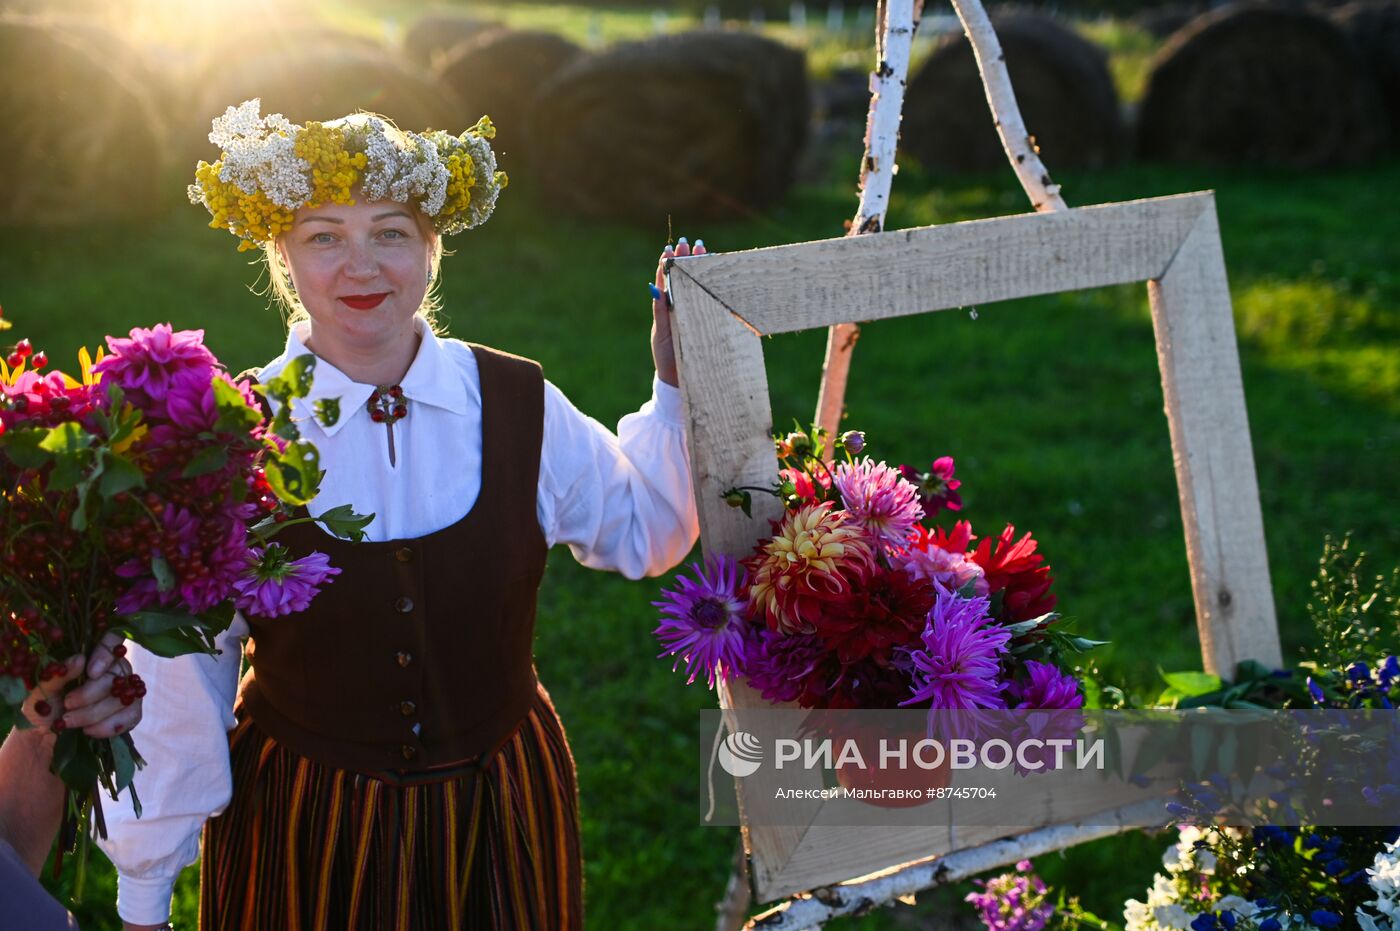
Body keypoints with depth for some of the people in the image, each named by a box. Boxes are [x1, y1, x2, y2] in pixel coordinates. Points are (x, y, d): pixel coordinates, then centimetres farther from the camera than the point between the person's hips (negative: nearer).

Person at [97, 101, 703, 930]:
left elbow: (644, 529, 7)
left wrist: (677, 381, -7)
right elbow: (180, 682, -8)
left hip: (502, 825, 2)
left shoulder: (520, 407, -8)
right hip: (304, 839, -2)